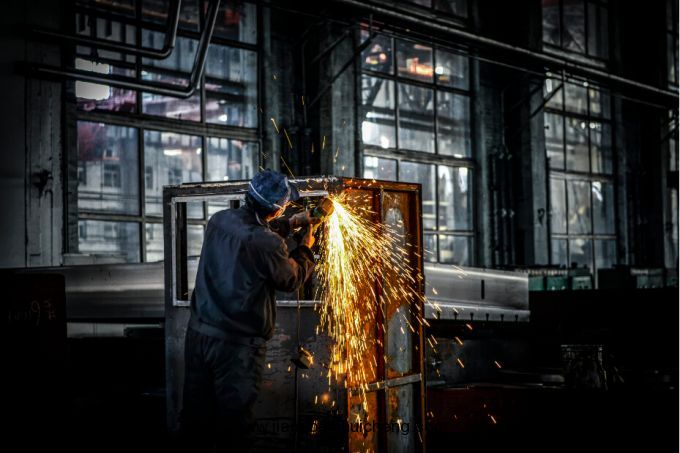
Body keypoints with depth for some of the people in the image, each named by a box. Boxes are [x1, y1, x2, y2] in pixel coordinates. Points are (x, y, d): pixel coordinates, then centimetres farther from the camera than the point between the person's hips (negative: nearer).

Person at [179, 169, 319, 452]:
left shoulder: (219, 220, 0)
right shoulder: (268, 244, -20)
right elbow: (292, 279, -2)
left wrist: (293, 222, 24)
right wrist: (306, 249, 15)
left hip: (198, 333, 6)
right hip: (236, 344, -6)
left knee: (196, 413, 15)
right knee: (234, 416, 6)